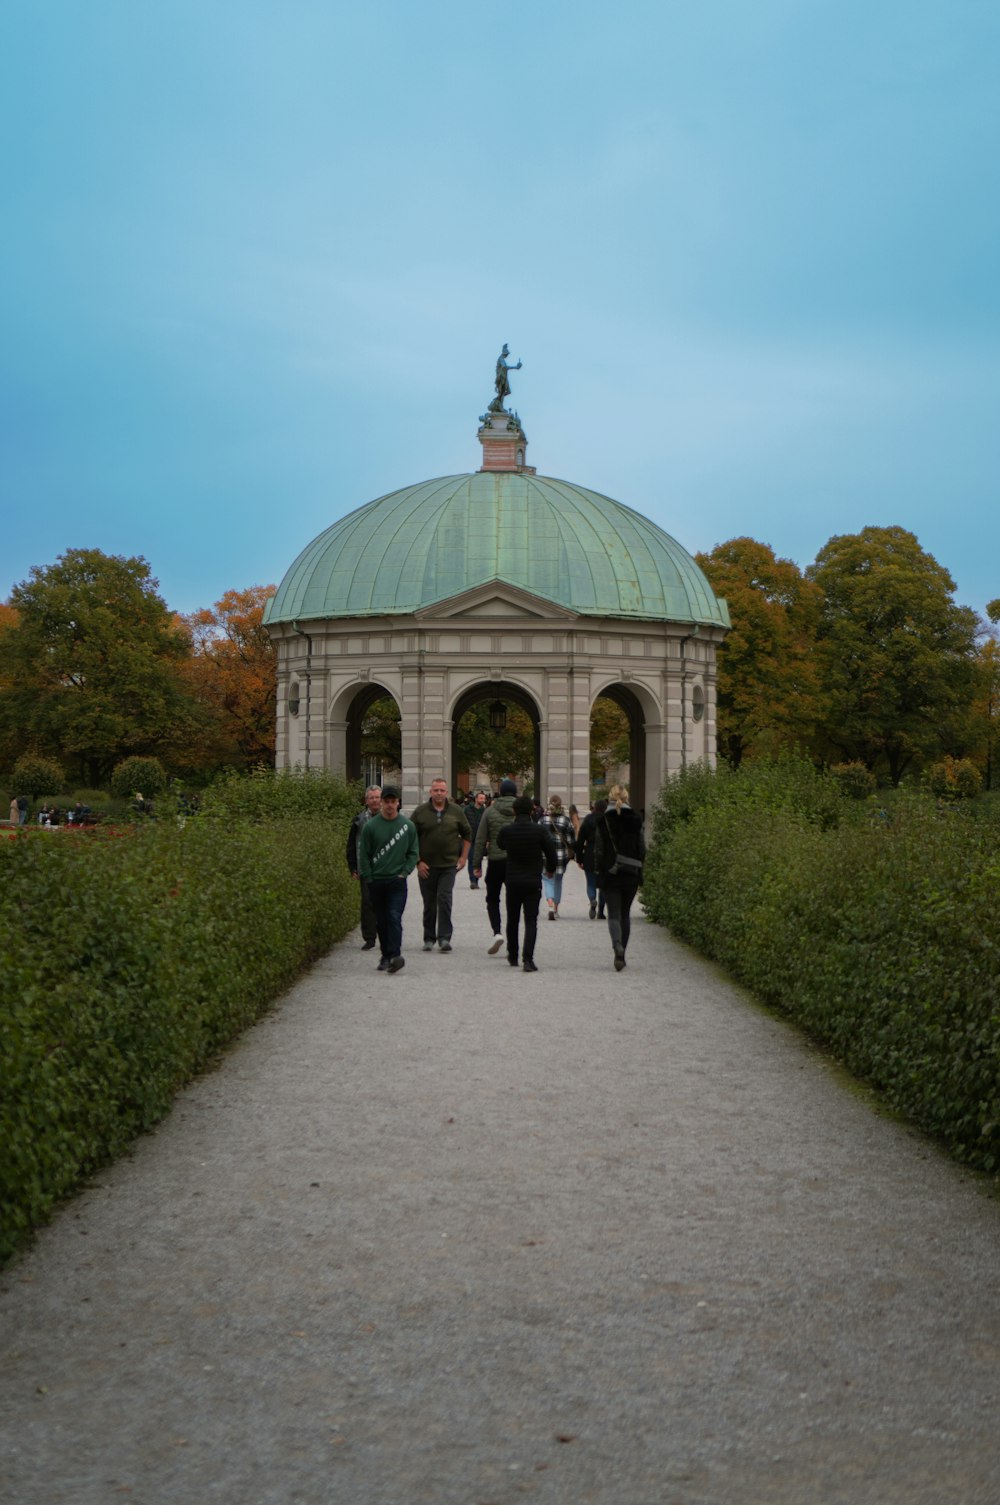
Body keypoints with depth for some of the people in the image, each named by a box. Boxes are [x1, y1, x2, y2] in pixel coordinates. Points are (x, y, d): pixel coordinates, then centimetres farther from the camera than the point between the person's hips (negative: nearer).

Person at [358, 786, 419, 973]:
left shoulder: (408, 825, 3)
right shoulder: (370, 826, -1)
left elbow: (414, 852, 9)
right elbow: (363, 854, 2)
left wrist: (405, 872, -2)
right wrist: (368, 877, -3)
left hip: (397, 881, -1)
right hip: (376, 882, 1)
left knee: (394, 917, -14)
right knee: (381, 921, 8)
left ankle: (394, 955, -20)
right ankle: (386, 955, 18)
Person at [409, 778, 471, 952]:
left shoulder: (456, 811, 4)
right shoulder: (420, 812, 1)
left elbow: (467, 834, 14)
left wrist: (463, 857, 6)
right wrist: (418, 861, -4)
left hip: (449, 865, 0)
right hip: (426, 866, 0)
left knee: (445, 900, -11)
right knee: (429, 904, 7)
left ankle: (444, 937, -8)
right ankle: (429, 939, 17)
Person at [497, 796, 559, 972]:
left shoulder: (506, 831, -8)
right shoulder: (540, 831, -10)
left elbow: (500, 845, 14)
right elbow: (552, 855, -4)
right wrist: (550, 869, 16)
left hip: (512, 881, 2)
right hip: (533, 883, -1)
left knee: (512, 920, 18)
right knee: (531, 921, -1)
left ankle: (513, 956, 29)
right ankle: (527, 958, -16)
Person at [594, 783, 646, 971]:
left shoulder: (603, 821, -7)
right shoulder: (635, 820, -1)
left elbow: (600, 850, -6)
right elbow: (642, 849, 1)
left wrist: (598, 870, 6)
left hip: (610, 873, -2)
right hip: (631, 875, 2)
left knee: (614, 914, -1)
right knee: (625, 914, 15)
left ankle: (618, 945, -26)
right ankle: (621, 953, 18)